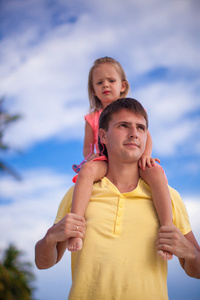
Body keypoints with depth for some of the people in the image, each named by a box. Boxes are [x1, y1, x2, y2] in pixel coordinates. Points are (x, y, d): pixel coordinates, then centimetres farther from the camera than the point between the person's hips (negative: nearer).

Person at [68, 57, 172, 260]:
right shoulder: (93, 118, 18)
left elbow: (146, 136, 8)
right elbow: (87, 146, 18)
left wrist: (146, 154, -15)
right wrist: (90, 155, -8)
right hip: (105, 162, 0)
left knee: (156, 172, -34)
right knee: (87, 170, -36)